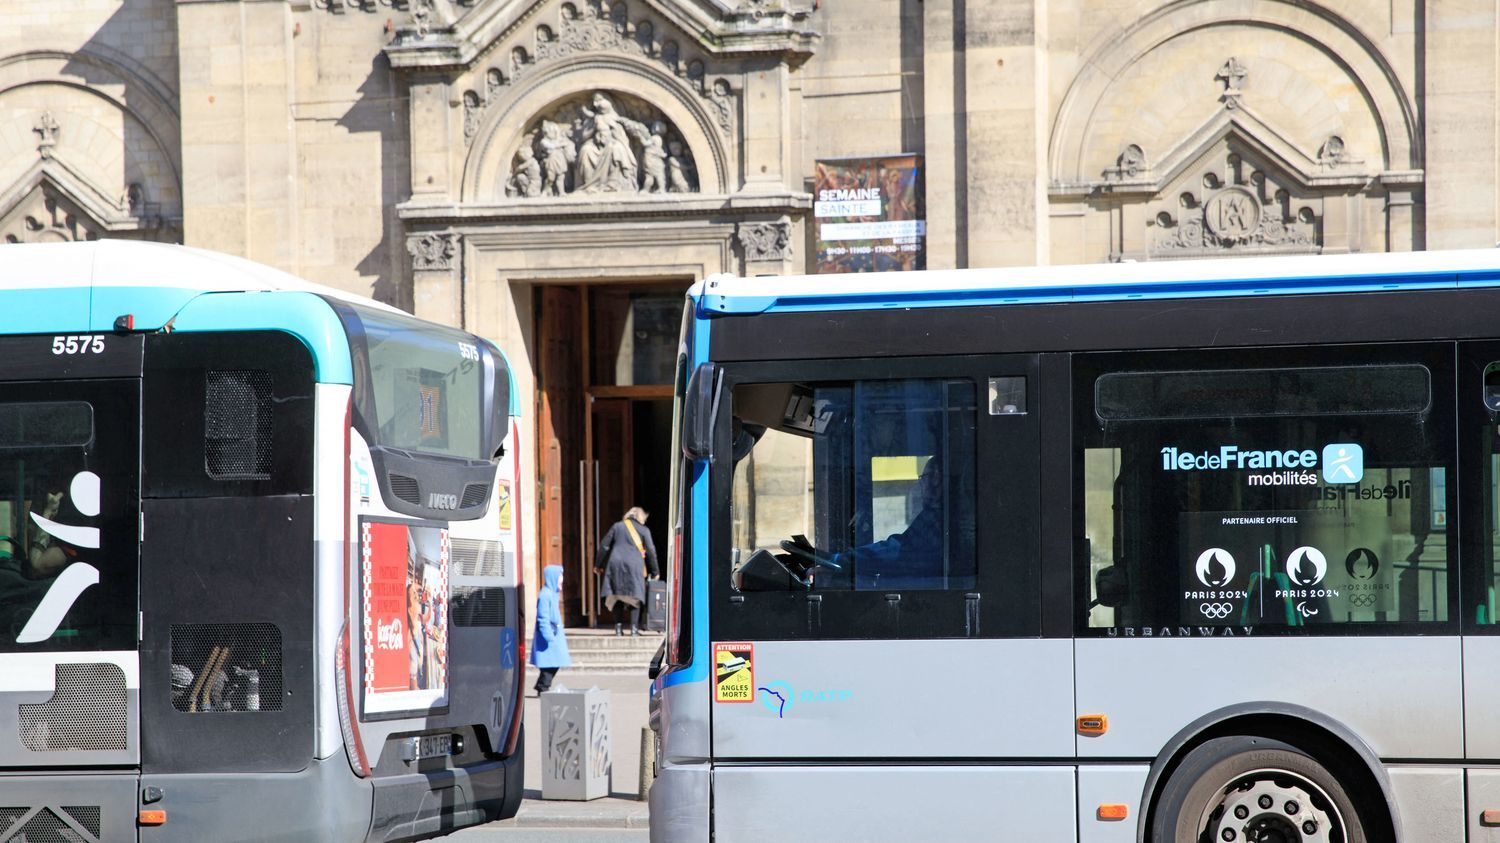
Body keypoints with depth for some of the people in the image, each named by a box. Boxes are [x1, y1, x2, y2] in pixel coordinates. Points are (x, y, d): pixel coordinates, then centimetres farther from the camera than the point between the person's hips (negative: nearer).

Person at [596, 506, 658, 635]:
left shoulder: (617, 526, 13)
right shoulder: (643, 530, 8)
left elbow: (604, 546, 12)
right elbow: (651, 552, 7)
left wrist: (598, 565, 20)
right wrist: (654, 572, 16)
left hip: (615, 563, 2)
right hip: (634, 565, -2)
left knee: (617, 595, 7)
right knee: (634, 597, 2)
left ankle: (619, 626, 2)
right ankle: (633, 627, -5)